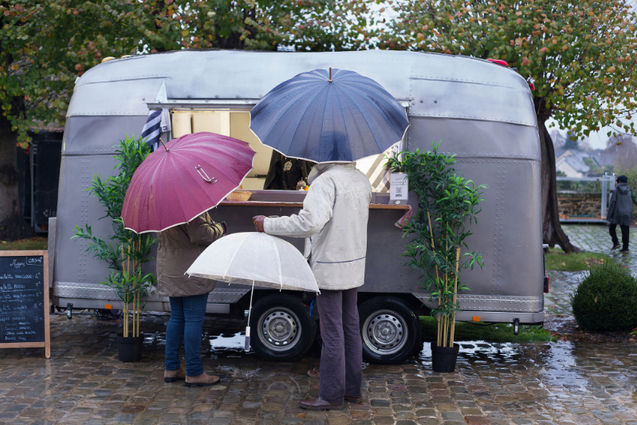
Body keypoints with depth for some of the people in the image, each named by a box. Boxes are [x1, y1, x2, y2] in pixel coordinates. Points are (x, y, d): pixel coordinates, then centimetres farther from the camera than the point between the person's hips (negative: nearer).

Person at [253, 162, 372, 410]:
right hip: (354, 267, 9)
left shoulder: (326, 181, -20)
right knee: (350, 328, 15)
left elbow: (310, 222, -31)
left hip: (330, 269, -9)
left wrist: (268, 224, -22)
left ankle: (332, 395, 7)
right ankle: (352, 388, 25)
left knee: (332, 334, -1)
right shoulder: (361, 179, 8)